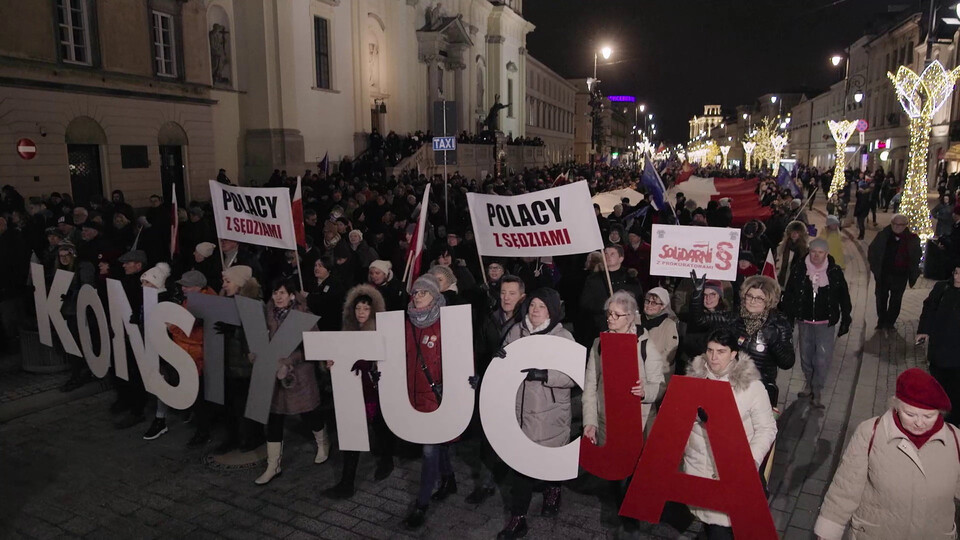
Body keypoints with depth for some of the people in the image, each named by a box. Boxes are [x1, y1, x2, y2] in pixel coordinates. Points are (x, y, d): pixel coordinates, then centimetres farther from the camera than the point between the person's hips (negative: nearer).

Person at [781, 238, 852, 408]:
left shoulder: (835, 272, -6)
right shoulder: (798, 271, -5)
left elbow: (844, 298, 3)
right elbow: (788, 296, 2)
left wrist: (845, 321, 3)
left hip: (826, 323, -2)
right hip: (805, 322, 2)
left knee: (823, 359, -5)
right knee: (805, 356, 13)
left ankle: (817, 391, 9)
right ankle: (809, 383, 34)